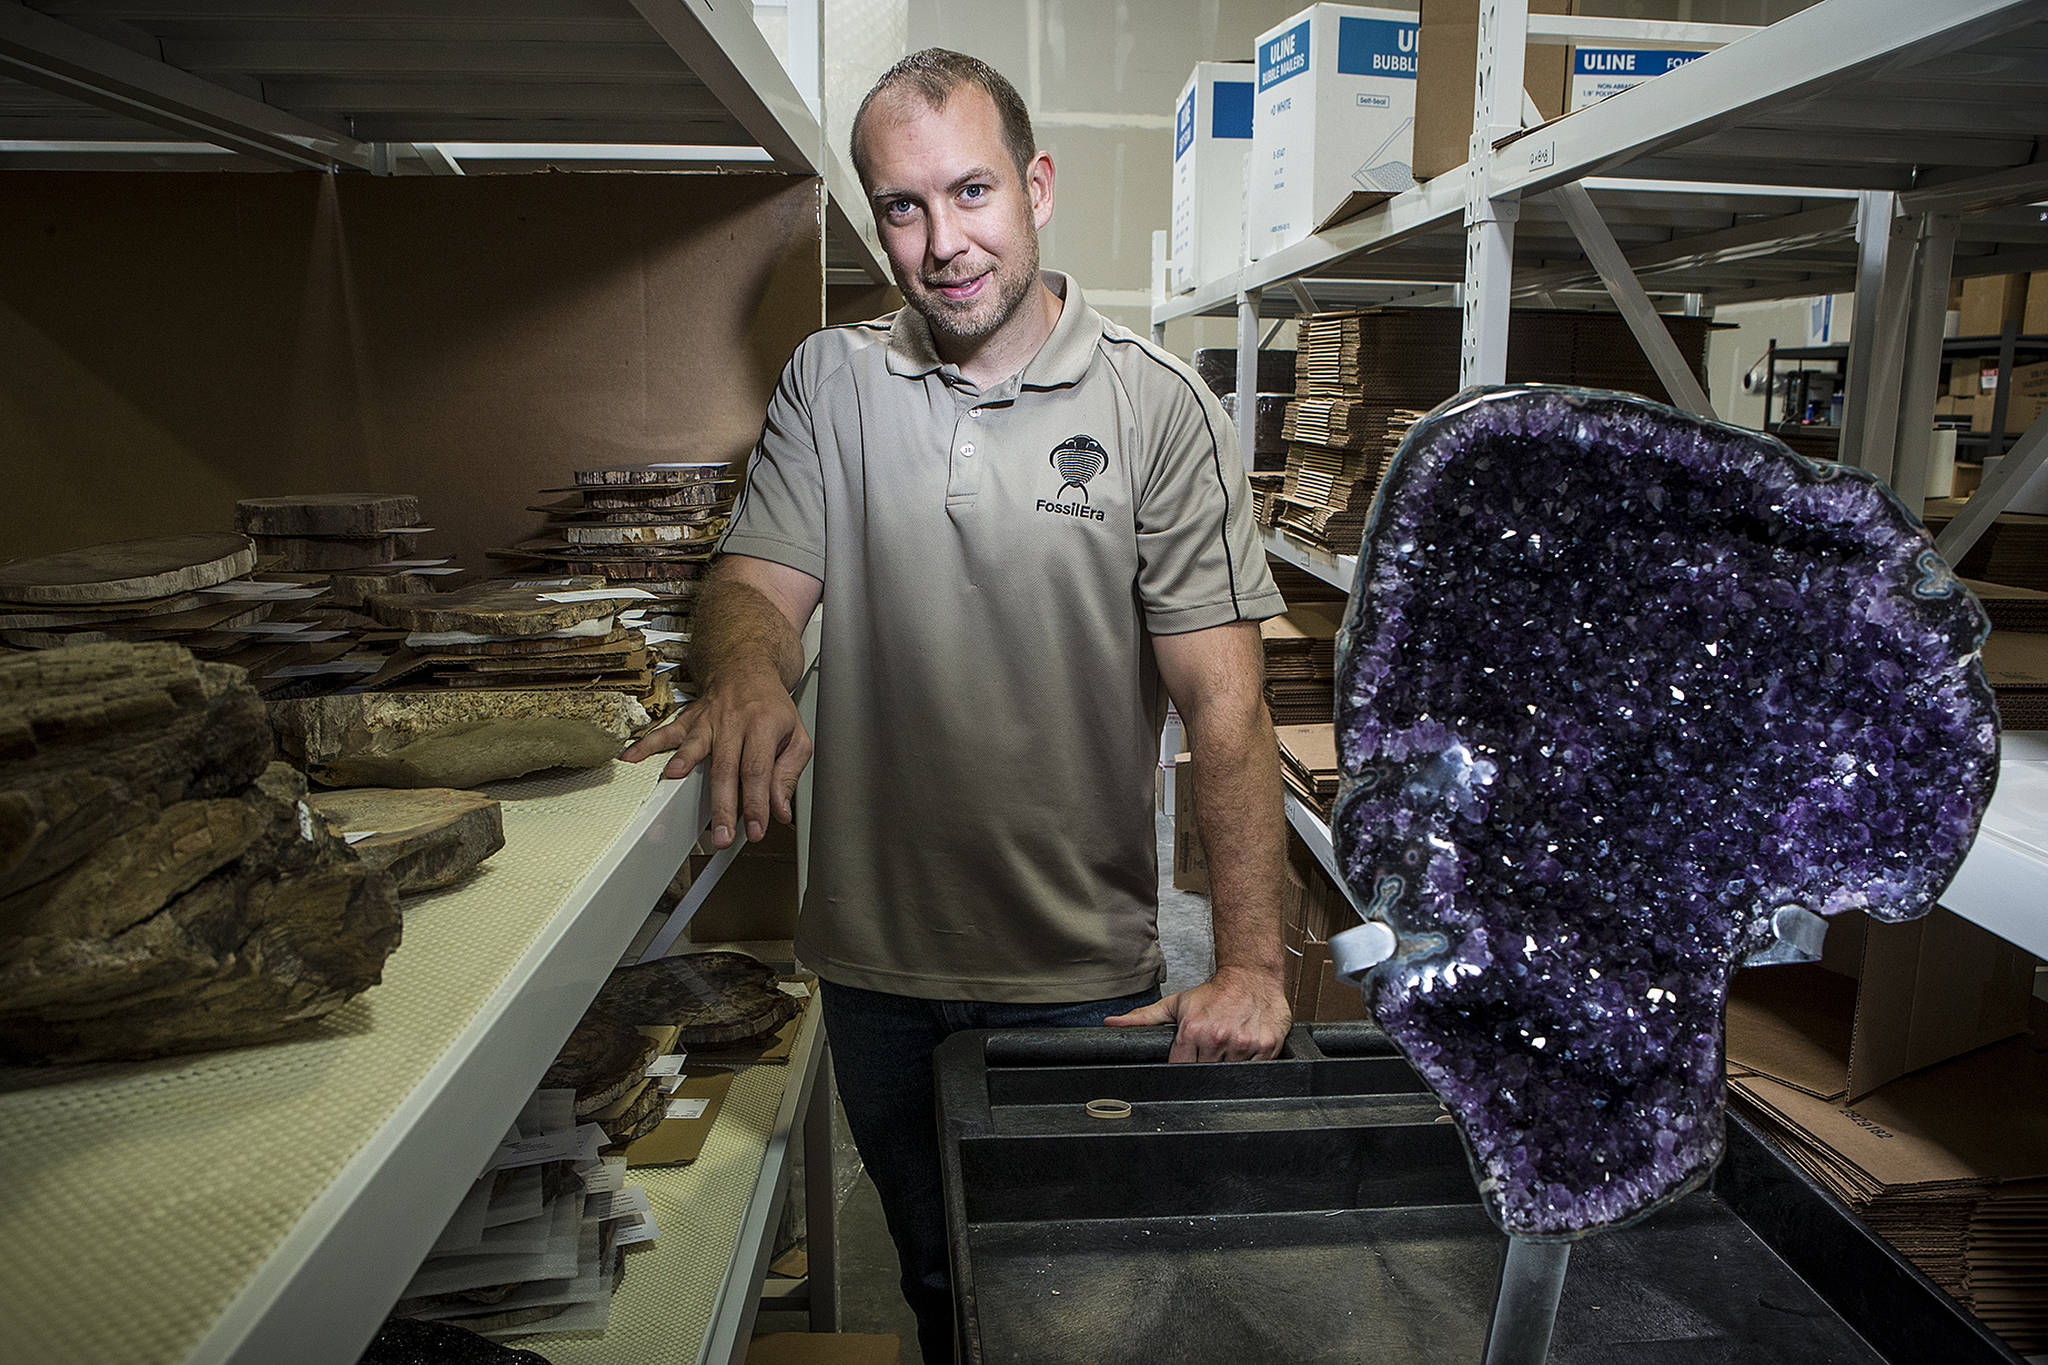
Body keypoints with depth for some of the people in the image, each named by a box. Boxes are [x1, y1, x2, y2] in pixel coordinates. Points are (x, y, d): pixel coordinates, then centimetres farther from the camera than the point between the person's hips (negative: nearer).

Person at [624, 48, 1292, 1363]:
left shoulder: (1157, 405, -9)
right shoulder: (830, 382, 0)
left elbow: (1225, 696, -13)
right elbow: (756, 582, -6)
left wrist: (1251, 966, -18)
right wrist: (749, 670, -31)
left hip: (1086, 971, -2)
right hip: (878, 958, 3)